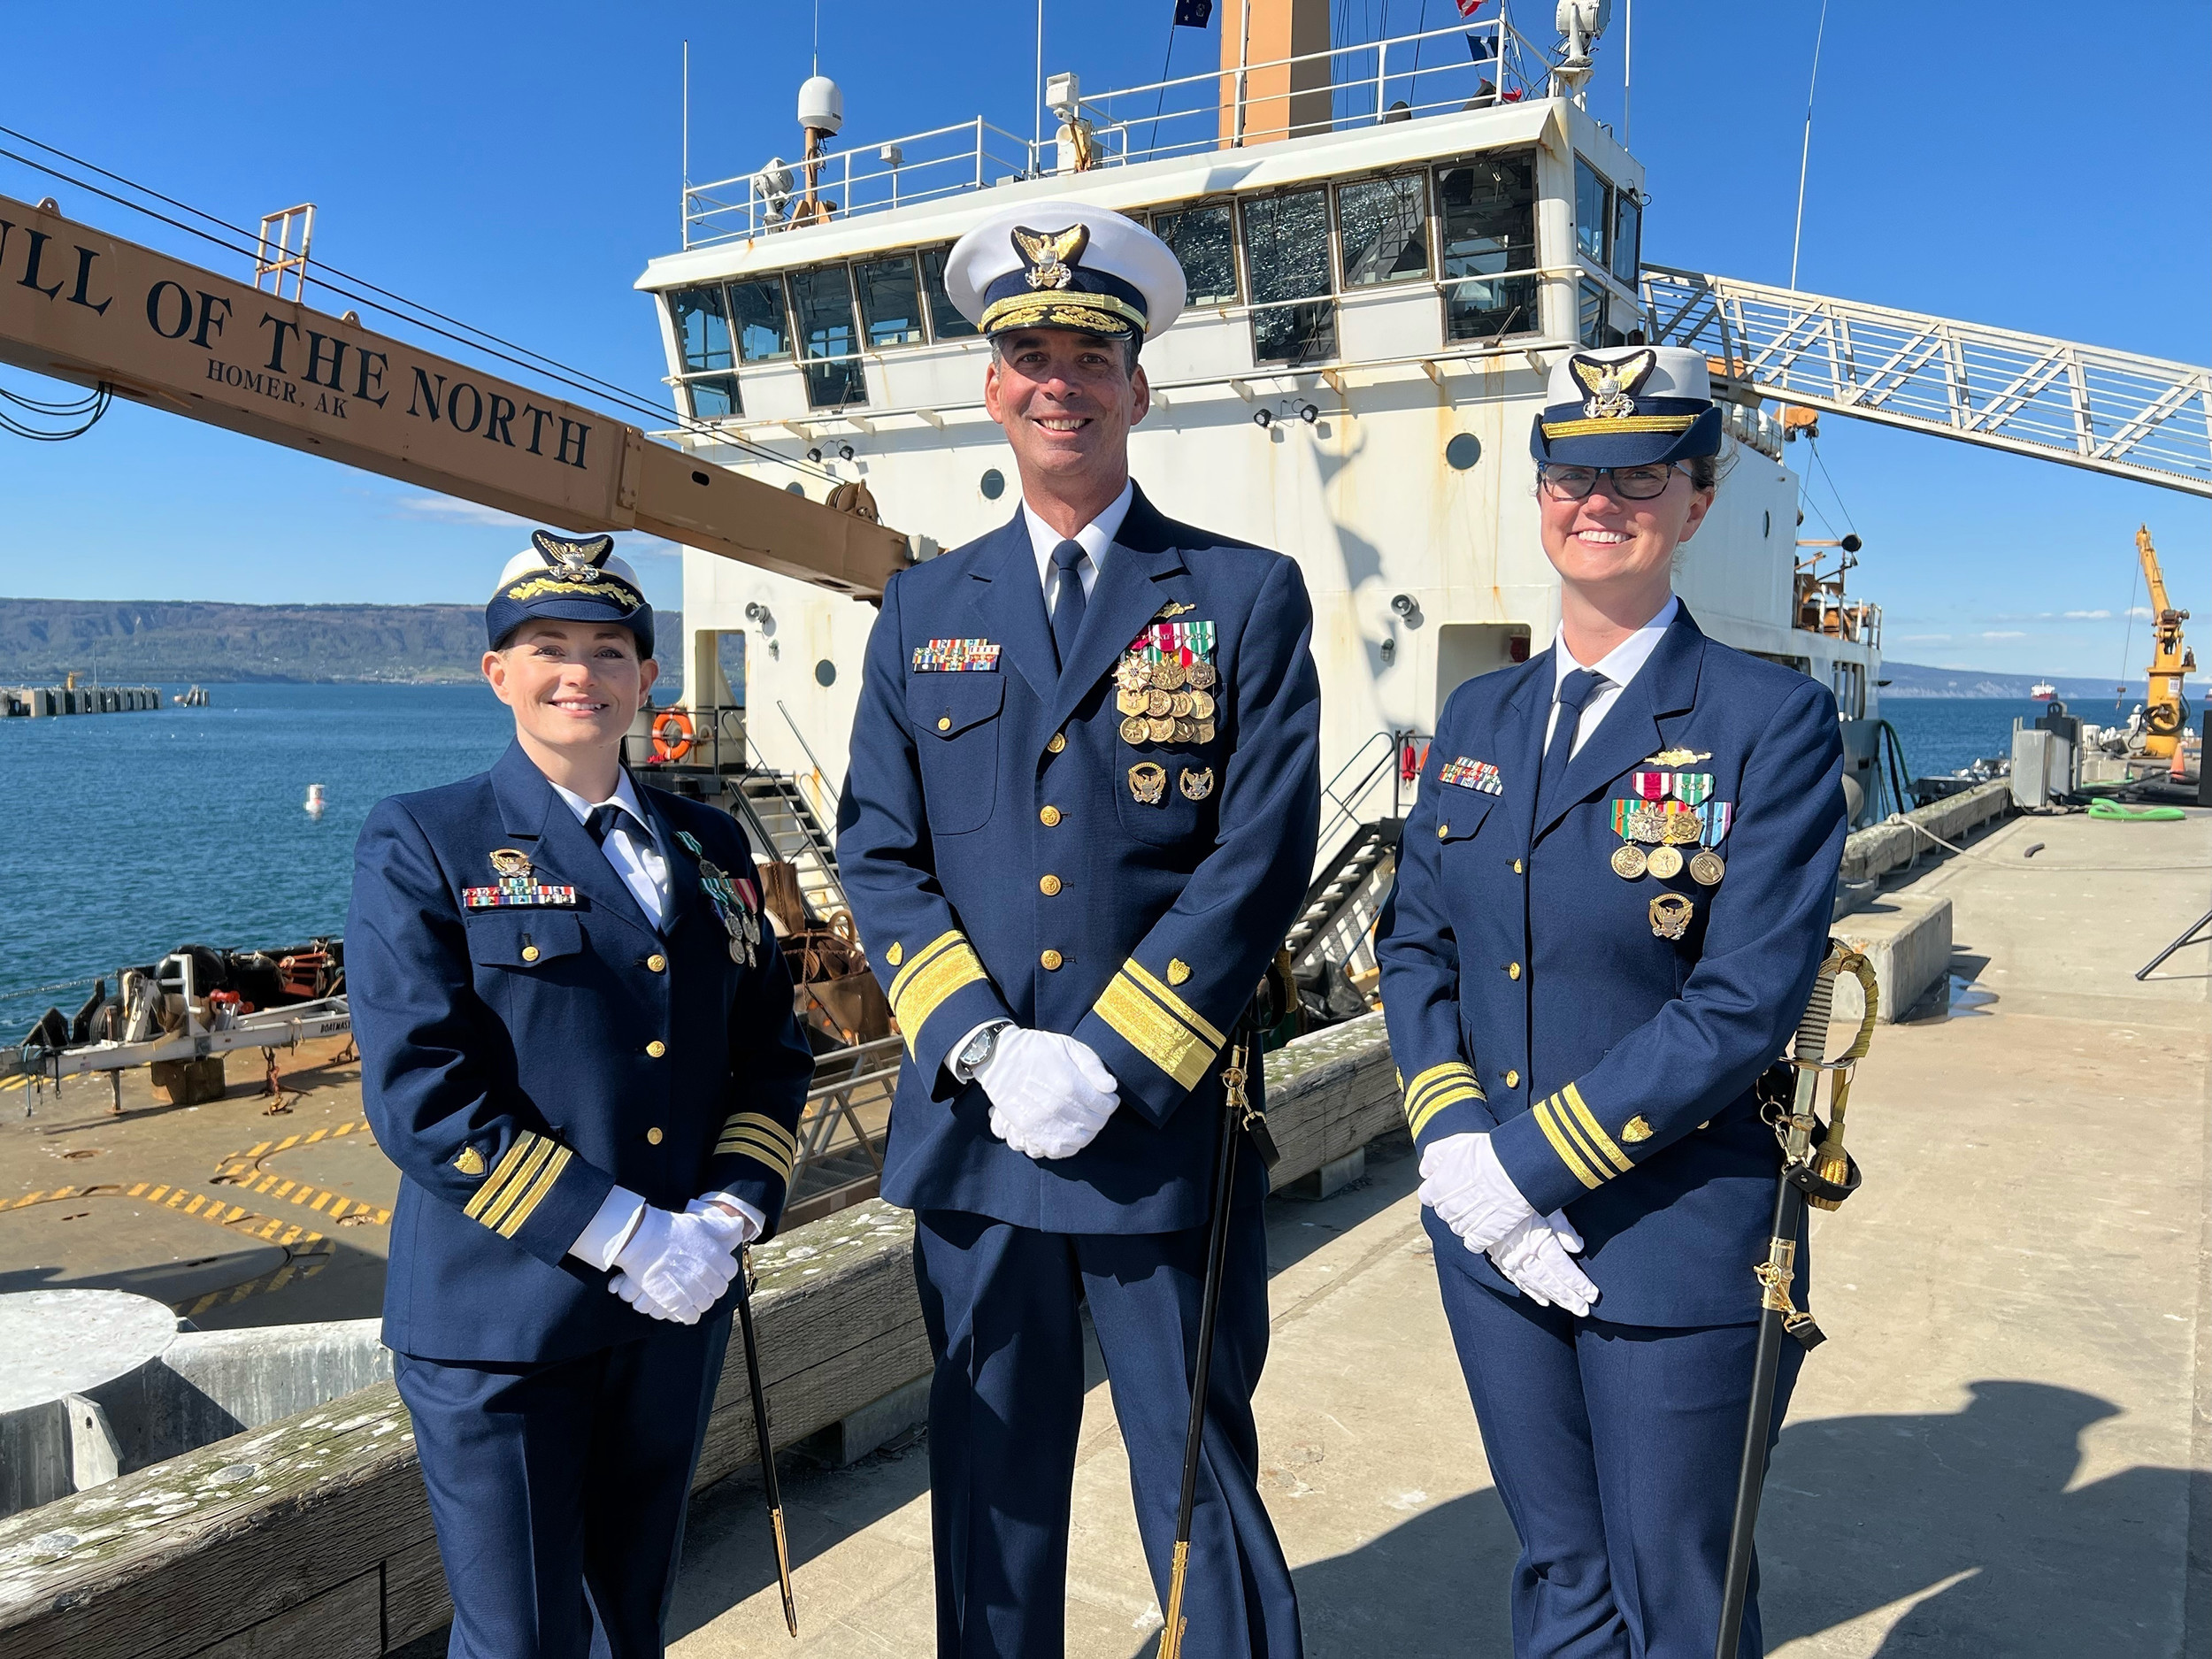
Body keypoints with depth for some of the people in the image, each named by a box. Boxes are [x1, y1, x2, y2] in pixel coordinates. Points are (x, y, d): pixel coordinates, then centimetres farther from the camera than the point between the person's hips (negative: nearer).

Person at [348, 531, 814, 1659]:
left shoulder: (710, 846, 9)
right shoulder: (421, 845, -5)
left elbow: (771, 1052, 10)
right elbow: (420, 1093, -14)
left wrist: (728, 1213, -8)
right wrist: (621, 1235, -18)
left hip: (675, 1309, 5)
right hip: (502, 1316, -4)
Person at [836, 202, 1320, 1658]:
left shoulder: (1247, 596, 1)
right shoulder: (925, 609, 10)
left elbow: (1261, 859, -8)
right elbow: (879, 855, 5)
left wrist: (1108, 1060, -15)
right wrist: (982, 1046, -10)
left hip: (1168, 1135, -3)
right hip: (970, 1132, 3)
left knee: (1201, 1491, 9)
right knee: (990, 1492, 16)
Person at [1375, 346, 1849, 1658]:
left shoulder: (1774, 722, -11)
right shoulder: (1480, 717, 7)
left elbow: (1747, 1001, -18)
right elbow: (1415, 944, 6)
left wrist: (1530, 1159, -18)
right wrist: (1454, 1144, -9)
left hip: (1678, 1244, -4)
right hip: (1492, 1234, 5)